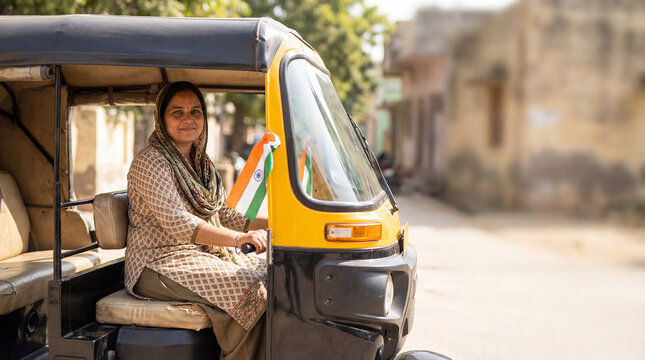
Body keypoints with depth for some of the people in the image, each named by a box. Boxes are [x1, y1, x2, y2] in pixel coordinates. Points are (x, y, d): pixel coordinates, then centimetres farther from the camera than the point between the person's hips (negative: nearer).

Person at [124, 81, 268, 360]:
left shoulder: (202, 164, 16)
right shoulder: (149, 163, -12)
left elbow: (224, 214, 14)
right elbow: (178, 224, -24)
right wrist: (239, 239, -35)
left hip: (209, 254, 8)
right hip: (160, 264, -8)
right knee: (250, 290, -26)